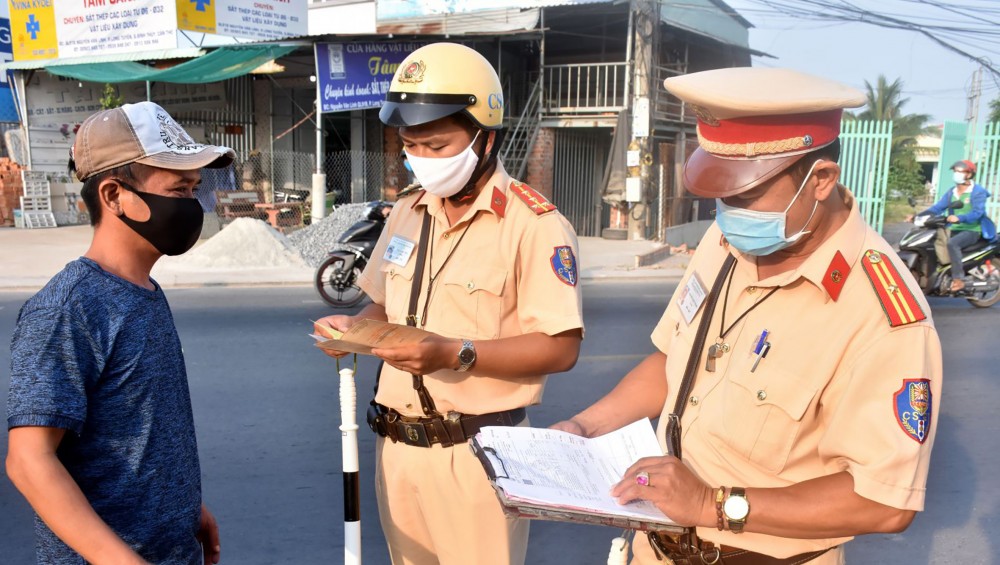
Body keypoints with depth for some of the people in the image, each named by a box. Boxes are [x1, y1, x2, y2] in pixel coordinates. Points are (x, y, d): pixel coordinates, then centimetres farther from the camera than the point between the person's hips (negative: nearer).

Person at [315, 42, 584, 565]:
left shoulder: (533, 224, -14)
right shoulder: (406, 214, 8)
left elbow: (560, 349, -18)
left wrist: (456, 354, -26)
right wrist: (355, 326, -2)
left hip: (475, 452, -6)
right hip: (396, 445, 6)